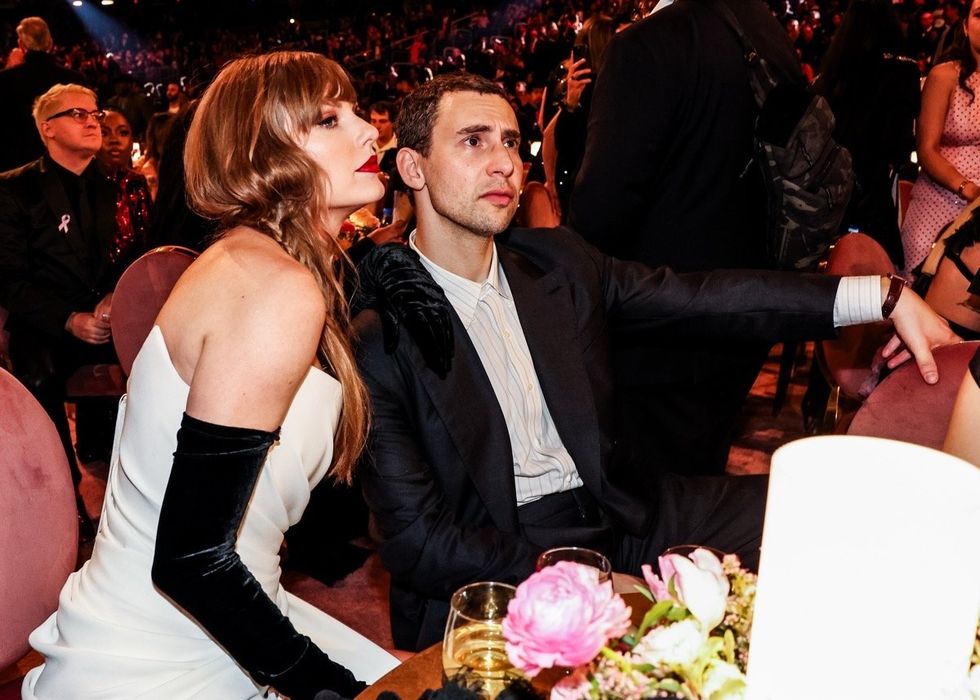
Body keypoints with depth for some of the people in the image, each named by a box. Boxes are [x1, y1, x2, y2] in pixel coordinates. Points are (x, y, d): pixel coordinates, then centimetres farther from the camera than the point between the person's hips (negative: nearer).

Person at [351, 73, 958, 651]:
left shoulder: (555, 260, 5)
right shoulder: (376, 337, -12)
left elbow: (701, 298, 5)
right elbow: (417, 542, -14)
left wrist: (885, 297, -1)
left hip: (622, 516, 6)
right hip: (496, 571, -6)